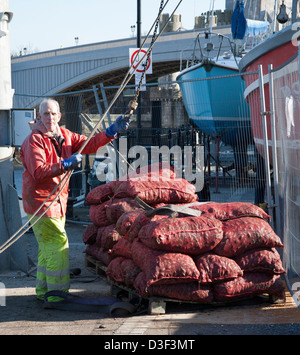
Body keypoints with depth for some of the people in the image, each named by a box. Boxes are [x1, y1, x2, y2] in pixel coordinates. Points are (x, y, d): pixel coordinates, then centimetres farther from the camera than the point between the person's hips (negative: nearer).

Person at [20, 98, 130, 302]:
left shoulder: (64, 135, 9)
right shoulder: (34, 140, -15)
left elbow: (89, 145, 7)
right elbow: (38, 172, -25)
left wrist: (113, 131, -4)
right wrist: (66, 164, -30)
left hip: (58, 200, 9)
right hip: (41, 201, -8)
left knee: (48, 247, 15)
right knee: (58, 244, -12)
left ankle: (44, 290, 26)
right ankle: (56, 293, -7)